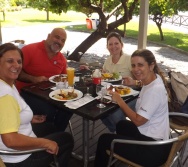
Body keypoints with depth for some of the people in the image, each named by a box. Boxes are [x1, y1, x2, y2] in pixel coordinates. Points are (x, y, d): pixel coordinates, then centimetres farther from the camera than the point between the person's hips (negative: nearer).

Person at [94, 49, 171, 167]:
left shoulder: (154, 90, -27)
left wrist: (119, 101, -13)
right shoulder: (153, 79, 2)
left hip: (154, 149, -10)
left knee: (104, 140, 5)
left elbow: (138, 120, -22)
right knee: (122, 125, 32)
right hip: (152, 135, 10)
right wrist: (134, 83, 13)